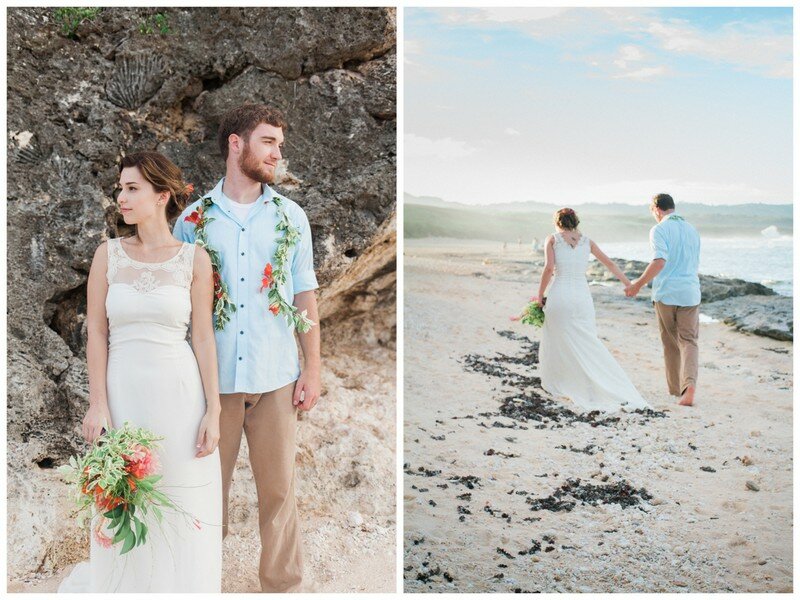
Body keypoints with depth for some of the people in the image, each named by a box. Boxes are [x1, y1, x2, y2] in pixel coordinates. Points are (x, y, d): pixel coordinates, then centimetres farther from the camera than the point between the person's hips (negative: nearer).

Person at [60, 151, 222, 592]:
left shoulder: (194, 258, 0)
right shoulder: (109, 254, 4)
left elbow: (203, 337, -1)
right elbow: (96, 332, 1)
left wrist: (213, 411, -5)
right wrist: (97, 405, -7)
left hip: (179, 392, -1)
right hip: (122, 390, 1)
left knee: (183, 512, 6)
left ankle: (181, 586, 28)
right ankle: (123, 586, 34)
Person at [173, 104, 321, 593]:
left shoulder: (291, 217, 7)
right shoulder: (194, 219, 4)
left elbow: (305, 297, 8)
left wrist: (313, 368, 2)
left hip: (276, 378, 1)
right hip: (212, 376, 0)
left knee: (279, 489, 6)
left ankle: (283, 584, 21)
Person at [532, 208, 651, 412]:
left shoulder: (552, 239, 3)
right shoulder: (586, 241, 13)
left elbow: (549, 268, -9)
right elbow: (609, 263, 18)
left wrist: (540, 295, -1)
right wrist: (629, 284, 26)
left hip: (559, 296, -3)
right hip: (582, 297, 3)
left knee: (555, 342, 13)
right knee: (588, 344, 7)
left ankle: (556, 385, 20)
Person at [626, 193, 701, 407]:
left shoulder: (659, 230, -8)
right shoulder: (692, 230, 13)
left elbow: (659, 262, -22)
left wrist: (638, 285, -15)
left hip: (666, 294, -3)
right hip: (690, 293, 4)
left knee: (670, 343, 11)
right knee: (688, 341, 2)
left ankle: (676, 388, 22)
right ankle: (689, 384, -21)